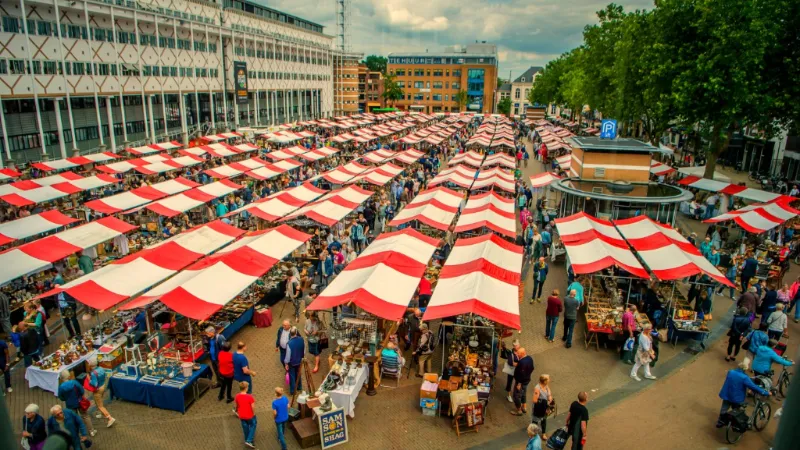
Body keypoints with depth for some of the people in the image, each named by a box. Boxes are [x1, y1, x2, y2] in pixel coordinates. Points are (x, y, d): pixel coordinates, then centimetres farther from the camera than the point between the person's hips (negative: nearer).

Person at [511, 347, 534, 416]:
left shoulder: (523, 362, -35)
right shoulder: (530, 358, -7)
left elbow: (522, 374, -30)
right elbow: (532, 368, 7)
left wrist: (519, 384, -21)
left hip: (521, 381, -9)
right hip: (527, 379, 9)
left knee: (517, 395, 10)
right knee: (524, 393, 28)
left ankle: (519, 411, 24)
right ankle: (524, 408, 42)